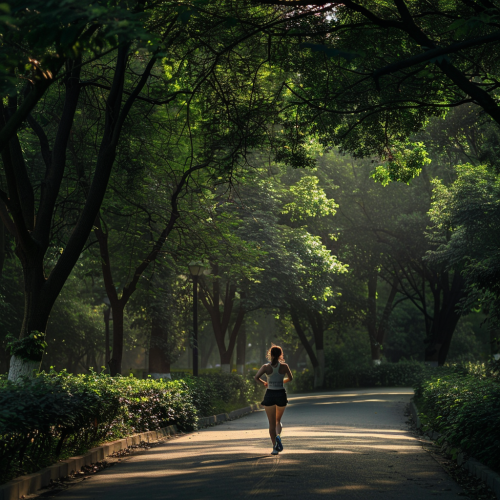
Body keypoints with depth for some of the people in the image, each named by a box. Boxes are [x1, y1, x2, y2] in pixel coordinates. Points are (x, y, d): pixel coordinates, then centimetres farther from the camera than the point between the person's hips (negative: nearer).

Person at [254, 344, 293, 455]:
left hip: (269, 395, -1)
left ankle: (275, 446, 1)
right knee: (278, 420, 19)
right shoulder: (284, 366, -4)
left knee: (272, 423, 7)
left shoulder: (266, 367, -6)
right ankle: (278, 436, -12)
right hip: (281, 394, 1)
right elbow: (290, 378, 8)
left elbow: (256, 377, -14)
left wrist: (264, 383, 5)